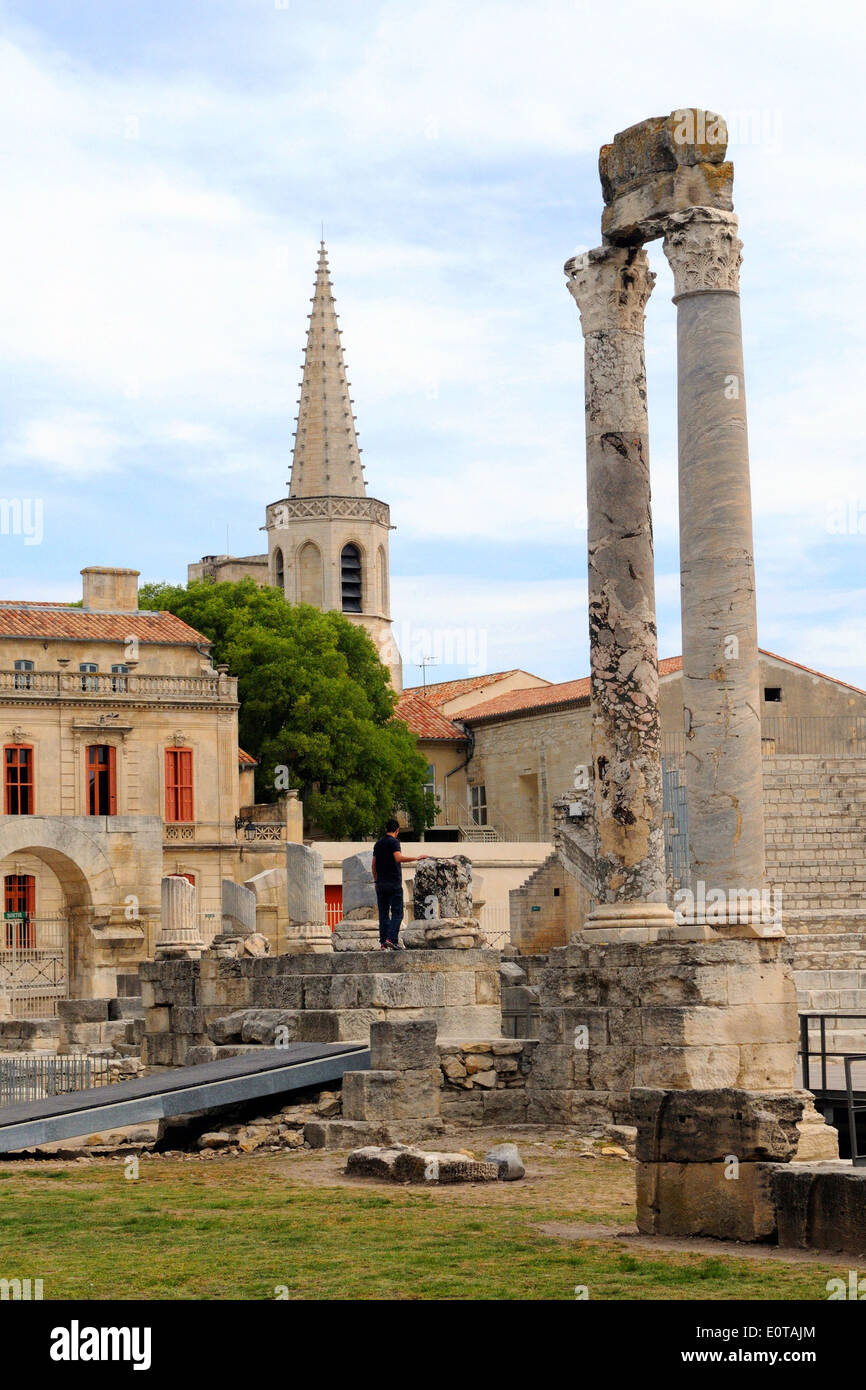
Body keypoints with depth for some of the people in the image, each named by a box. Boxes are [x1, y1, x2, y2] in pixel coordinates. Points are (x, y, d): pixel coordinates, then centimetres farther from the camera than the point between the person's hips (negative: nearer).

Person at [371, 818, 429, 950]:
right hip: (394, 883, -6)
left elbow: (374, 864, 16)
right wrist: (416, 858, -20)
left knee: (383, 914, 7)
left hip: (380, 883, 6)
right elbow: (398, 858, -22)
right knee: (397, 913, -5)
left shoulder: (378, 844, 15)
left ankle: (383, 942, 3)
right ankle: (391, 939, -18)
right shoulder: (394, 842, -6)